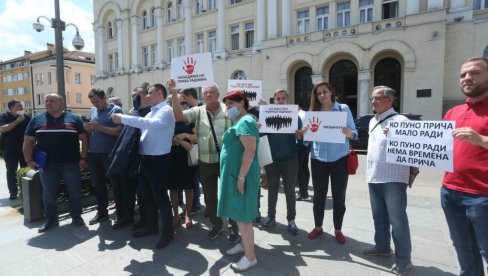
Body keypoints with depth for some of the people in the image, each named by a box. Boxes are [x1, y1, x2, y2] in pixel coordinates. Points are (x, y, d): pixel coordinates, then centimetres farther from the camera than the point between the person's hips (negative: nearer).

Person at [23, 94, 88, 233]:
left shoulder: (74, 118, 3)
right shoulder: (37, 120, 10)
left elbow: (84, 139, 3)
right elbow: (28, 141, 10)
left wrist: (83, 158, -4)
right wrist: (29, 160, 0)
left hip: (71, 163, -2)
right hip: (47, 164, 2)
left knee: (75, 191, 4)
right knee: (49, 193, 8)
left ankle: (77, 217, 19)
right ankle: (51, 220, 22)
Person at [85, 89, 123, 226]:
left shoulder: (116, 110, -6)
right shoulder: (92, 111, 12)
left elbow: (119, 131, -15)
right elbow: (89, 131, 17)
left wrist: (100, 127, -21)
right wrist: (87, 128, -5)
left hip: (109, 154, -6)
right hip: (93, 153, 6)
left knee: (115, 183, 3)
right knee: (97, 184, 13)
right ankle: (102, 212, 27)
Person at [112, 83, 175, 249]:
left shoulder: (166, 111, -14)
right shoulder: (151, 112, 16)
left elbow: (151, 124, -31)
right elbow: (144, 128, 11)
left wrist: (123, 119, -26)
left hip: (158, 161, -9)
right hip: (145, 160, 9)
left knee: (160, 198, 1)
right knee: (147, 196, 19)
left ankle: (167, 232, 16)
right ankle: (151, 226, 38)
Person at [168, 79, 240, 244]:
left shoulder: (229, 110, -3)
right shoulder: (198, 111, 4)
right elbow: (179, 116, -9)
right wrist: (174, 94, -16)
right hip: (205, 162, 3)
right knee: (209, 196, 15)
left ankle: (233, 228, 24)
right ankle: (216, 224, 36)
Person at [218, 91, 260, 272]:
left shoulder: (245, 122, -16)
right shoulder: (239, 122, 17)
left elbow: (250, 151, -25)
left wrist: (241, 177, -26)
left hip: (241, 174, -10)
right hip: (235, 173, 11)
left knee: (242, 215, -4)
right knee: (239, 213, 19)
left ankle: (250, 256, 8)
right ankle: (243, 244, 34)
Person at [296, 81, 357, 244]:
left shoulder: (344, 109, -1)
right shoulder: (314, 111, 5)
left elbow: (354, 132, -2)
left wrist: (349, 134, -24)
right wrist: (302, 134, -16)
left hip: (339, 159, -2)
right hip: (318, 159, 2)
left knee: (339, 196, 9)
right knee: (319, 195, 11)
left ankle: (338, 230, 25)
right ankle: (318, 227, 28)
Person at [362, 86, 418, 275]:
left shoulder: (400, 121, -11)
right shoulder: (373, 122, 14)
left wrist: (413, 172, -10)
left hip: (393, 179, -8)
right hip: (373, 178, 8)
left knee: (397, 219, -1)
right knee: (379, 216, 18)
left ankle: (403, 258, 12)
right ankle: (382, 247, 34)